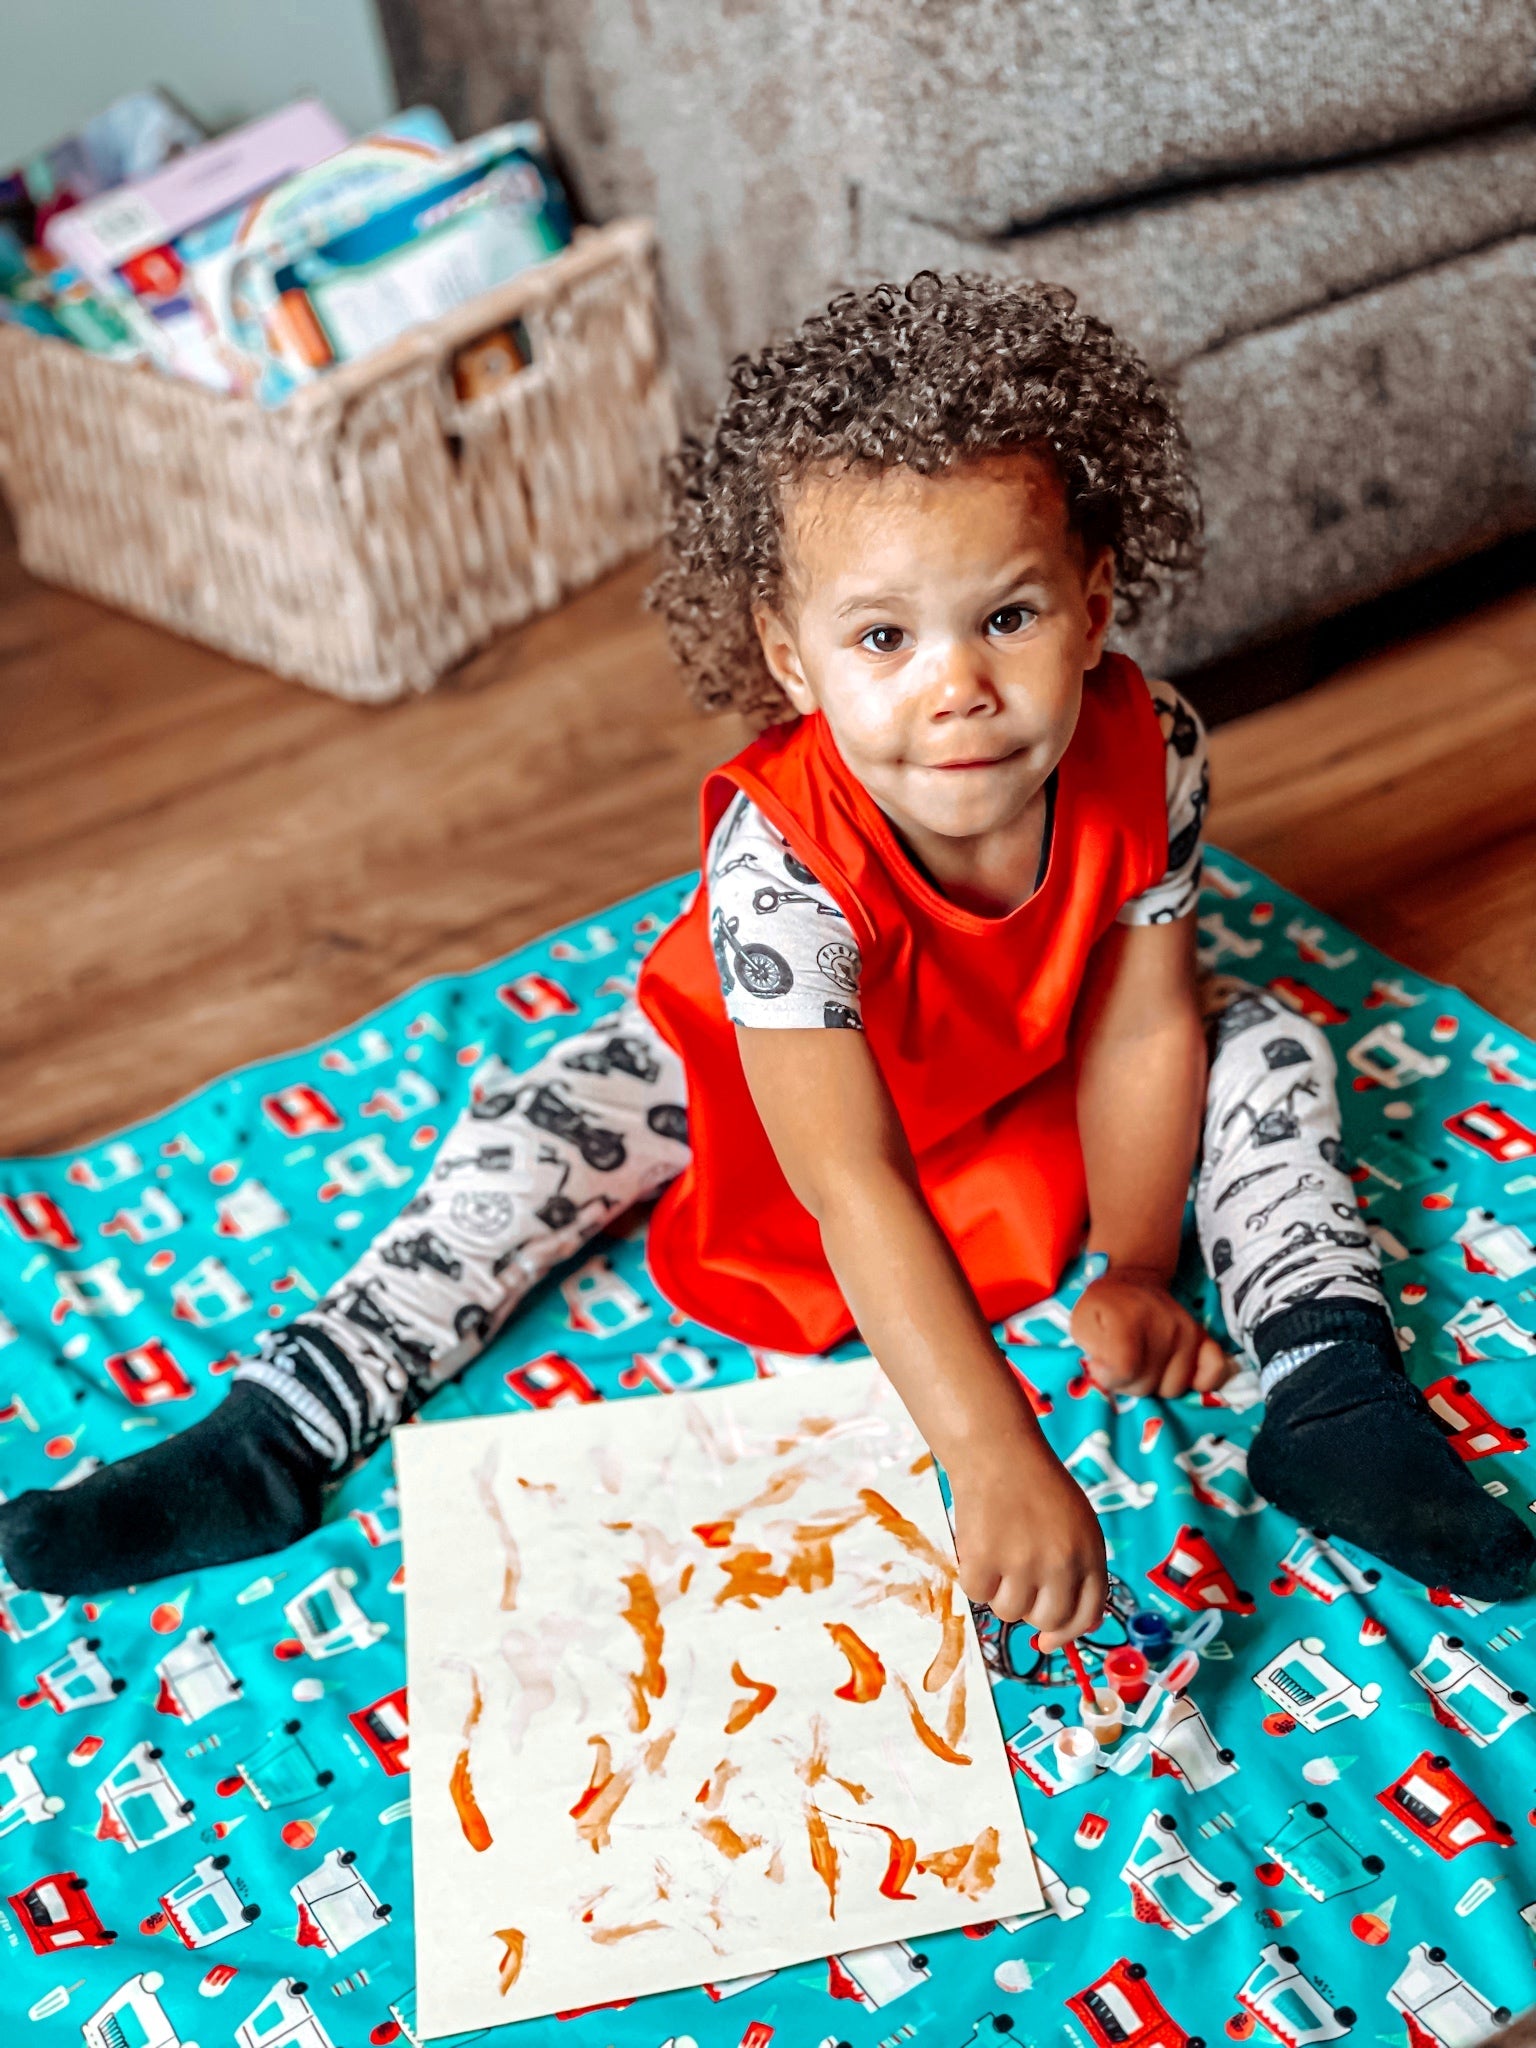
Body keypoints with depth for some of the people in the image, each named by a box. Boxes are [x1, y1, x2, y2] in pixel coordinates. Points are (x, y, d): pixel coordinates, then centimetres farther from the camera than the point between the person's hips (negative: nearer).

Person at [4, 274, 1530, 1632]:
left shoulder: (1147, 755, -31)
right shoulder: (780, 856, -42)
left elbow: (1140, 1031, -18)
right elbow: (850, 1184, -45)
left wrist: (1133, 1270, -15)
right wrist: (996, 1459, -50)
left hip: (1035, 1073, 3)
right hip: (772, 1070, -3)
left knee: (1264, 1051, -11)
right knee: (533, 1133, -16)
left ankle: (1331, 1390, -8)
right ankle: (274, 1439, -8)